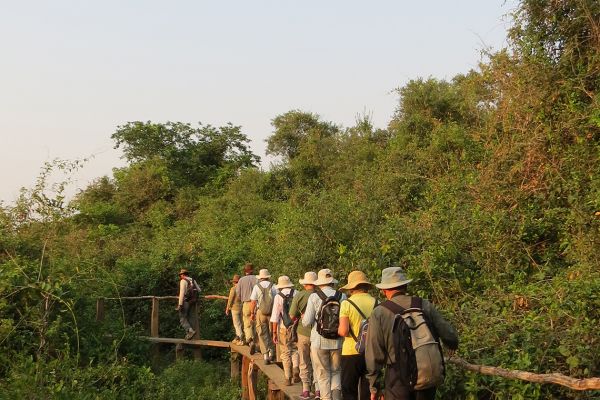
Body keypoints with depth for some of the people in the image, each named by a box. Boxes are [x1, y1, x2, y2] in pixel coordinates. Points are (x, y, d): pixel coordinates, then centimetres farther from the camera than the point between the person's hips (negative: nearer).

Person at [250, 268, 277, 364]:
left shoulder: (257, 287, -2)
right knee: (272, 334, 13)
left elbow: (253, 302, -5)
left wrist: (252, 313, 6)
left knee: (262, 335, 5)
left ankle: (265, 355, -2)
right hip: (272, 312, 1)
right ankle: (272, 354, 15)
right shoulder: (273, 286, -1)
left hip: (260, 312, -1)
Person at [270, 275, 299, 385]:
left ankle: (288, 378, 10)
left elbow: (275, 316, -6)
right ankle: (295, 368, -7)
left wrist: (274, 333, -3)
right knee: (295, 349, 17)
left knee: (286, 353, 9)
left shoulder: (278, 297, -3)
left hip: (284, 328, -1)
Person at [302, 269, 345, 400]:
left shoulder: (314, 297, -7)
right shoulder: (342, 296, -2)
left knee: (323, 374, 9)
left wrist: (304, 317, 14)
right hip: (338, 341, 2)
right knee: (335, 372, 16)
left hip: (319, 341, -2)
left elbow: (307, 322, -8)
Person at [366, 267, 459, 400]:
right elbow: (450, 336, 2)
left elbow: (374, 353, -5)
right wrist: (452, 346, 27)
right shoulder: (425, 305, 1)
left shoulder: (379, 313, -5)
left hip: (398, 375, -3)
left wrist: (373, 387, 5)